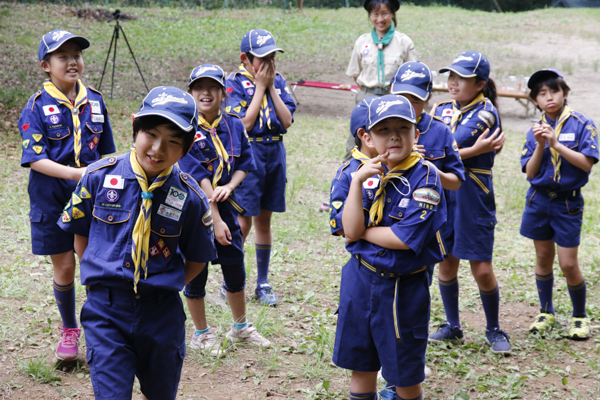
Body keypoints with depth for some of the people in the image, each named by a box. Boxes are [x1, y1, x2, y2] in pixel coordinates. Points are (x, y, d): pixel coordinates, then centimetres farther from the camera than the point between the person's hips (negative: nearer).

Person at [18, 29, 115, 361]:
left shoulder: (94, 101, 4)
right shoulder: (37, 107, -7)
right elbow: (35, 159, -14)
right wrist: (77, 174, -25)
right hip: (53, 199, -2)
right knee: (64, 268, 6)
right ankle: (69, 331, 27)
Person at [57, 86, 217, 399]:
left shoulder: (190, 197, -7)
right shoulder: (100, 176, -6)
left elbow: (197, 259, 6)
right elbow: (80, 232, 8)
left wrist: (164, 289, -1)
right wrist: (98, 275, 4)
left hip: (161, 314, 1)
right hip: (105, 311, -1)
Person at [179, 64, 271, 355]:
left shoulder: (234, 126, 1)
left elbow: (245, 165, 6)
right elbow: (198, 177, -18)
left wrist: (229, 186, -15)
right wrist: (215, 220, -20)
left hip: (226, 206, 4)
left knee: (235, 268, 15)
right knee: (196, 273, 6)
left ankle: (241, 327, 35)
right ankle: (201, 334, 24)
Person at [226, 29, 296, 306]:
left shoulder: (279, 82, 7)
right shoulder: (235, 83, -7)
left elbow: (287, 121, -3)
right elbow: (244, 124, -17)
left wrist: (271, 87, -7)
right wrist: (260, 87, -13)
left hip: (275, 153, 5)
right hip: (248, 154, -5)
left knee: (264, 220, 12)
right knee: (243, 222, -3)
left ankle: (263, 283, 20)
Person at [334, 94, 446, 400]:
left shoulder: (424, 177, -14)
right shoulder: (369, 173, 2)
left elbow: (405, 238, -22)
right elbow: (349, 231, -9)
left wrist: (363, 231, -8)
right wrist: (357, 182, -17)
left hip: (403, 287, -5)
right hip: (360, 279, 5)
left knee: (405, 374, 10)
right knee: (360, 363, 16)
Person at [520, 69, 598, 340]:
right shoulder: (535, 131, 4)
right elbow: (530, 172, -1)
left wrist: (556, 143, -21)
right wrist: (540, 145, -15)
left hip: (568, 202, -3)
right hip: (539, 199, 3)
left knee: (568, 264, -4)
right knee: (544, 258, 11)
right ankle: (546, 312, 27)